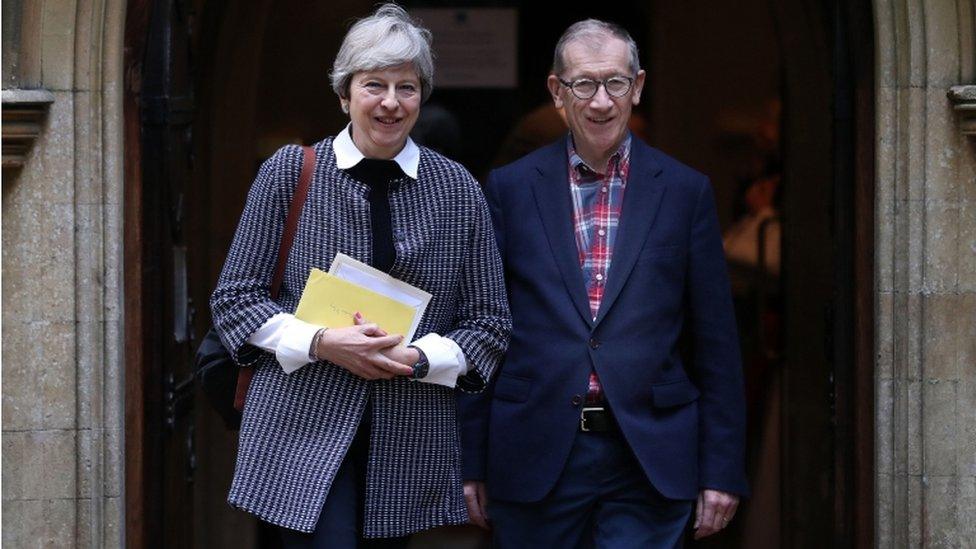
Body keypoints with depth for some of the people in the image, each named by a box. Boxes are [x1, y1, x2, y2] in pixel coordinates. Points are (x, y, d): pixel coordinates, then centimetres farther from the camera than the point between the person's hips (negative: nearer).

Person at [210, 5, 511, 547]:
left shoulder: (459, 189, 5)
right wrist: (321, 343, -13)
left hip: (410, 444, 2)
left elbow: (491, 323, 7)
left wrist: (417, 358, -12)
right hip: (306, 433, -2)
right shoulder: (291, 172, 2)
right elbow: (234, 298, 3)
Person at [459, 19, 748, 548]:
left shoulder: (685, 191, 5)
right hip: (534, 461, 1)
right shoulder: (511, 188, 5)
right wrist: (472, 462, 4)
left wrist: (722, 470, 1)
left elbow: (716, 343, 5)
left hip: (648, 465, 0)